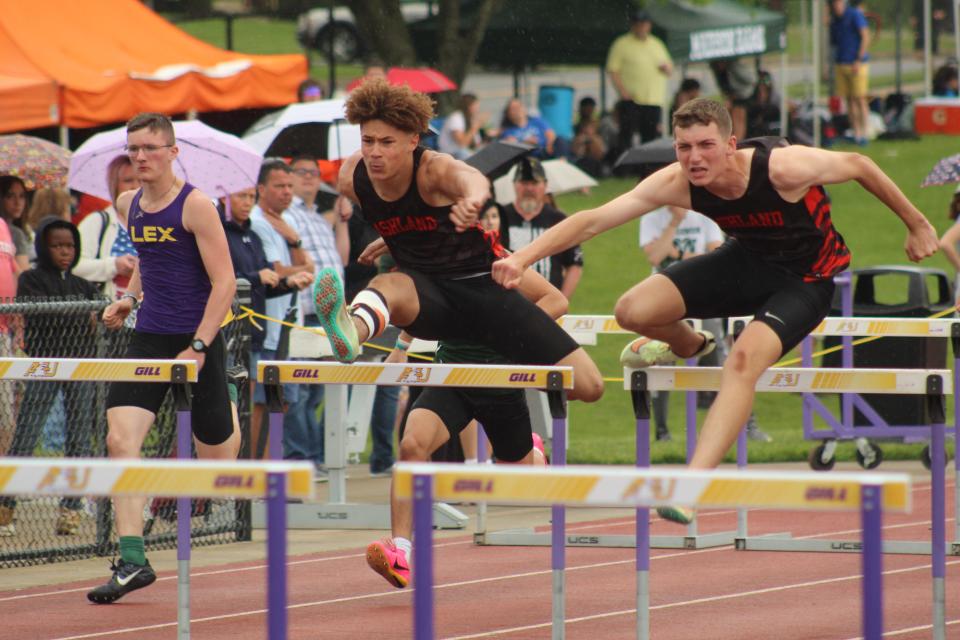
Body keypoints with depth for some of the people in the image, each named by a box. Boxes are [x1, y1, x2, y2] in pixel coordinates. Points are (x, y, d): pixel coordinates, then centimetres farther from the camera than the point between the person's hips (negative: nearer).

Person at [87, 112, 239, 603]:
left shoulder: (196, 205, -11)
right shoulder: (129, 206, 8)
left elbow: (224, 282, -13)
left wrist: (199, 348, -18)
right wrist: (130, 297, 10)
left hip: (197, 340, -5)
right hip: (148, 339, 5)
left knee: (213, 453, 8)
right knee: (120, 439, -15)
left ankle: (230, 417, 48)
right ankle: (132, 560, -18)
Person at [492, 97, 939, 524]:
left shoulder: (783, 168, -32)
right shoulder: (676, 184, -22)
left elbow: (858, 165, -14)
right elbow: (593, 220, -23)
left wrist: (916, 224, -2)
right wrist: (523, 258, -35)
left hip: (804, 281, -5)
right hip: (747, 261, 5)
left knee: (743, 361, -31)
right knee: (633, 312, -10)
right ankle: (688, 346, 28)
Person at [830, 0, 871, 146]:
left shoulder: (855, 15, -7)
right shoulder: (835, 20, 14)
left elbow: (866, 38, -11)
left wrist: (858, 60, -15)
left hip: (856, 65, -7)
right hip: (841, 63, 7)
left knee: (859, 99, -7)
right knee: (850, 100, 5)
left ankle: (863, 133, -5)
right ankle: (856, 133, 7)